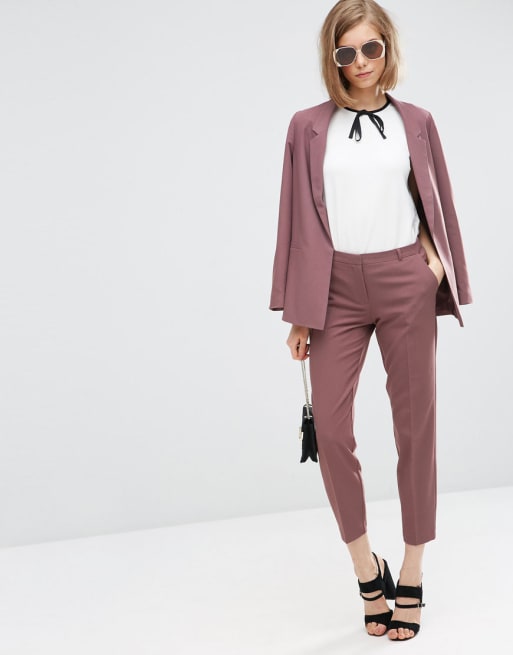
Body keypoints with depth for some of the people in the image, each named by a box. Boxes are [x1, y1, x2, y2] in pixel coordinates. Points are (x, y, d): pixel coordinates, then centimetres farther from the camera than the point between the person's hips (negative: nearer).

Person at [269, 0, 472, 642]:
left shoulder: (416, 123, 8)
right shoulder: (309, 127, 5)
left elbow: (437, 205, 14)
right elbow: (298, 220, 4)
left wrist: (435, 259, -3)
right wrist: (299, 311, 2)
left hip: (405, 282, 1)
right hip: (337, 287, 0)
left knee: (415, 426, 4)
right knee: (331, 430, -4)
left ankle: (411, 577, 18)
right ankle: (366, 568, 16)